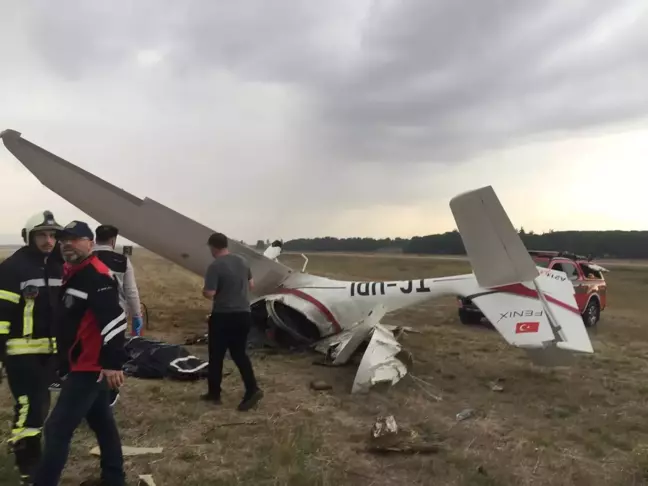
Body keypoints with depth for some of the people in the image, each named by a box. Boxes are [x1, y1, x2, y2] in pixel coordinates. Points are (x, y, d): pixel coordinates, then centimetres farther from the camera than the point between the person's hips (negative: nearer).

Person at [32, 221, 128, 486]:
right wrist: (63, 362, 24)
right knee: (102, 422, 18)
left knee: (57, 429, -6)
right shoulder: (70, 273, 14)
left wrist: (113, 362, -27)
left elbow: (114, 319, -26)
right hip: (82, 366, 11)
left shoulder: (97, 275, -19)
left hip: (89, 368, -11)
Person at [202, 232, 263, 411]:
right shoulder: (242, 261, 5)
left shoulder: (215, 266, -16)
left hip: (223, 316, -6)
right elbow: (251, 284, 15)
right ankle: (253, 389, 2)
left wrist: (203, 290, 1)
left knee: (216, 355, 11)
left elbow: (209, 294, -20)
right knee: (239, 353, 14)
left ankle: (214, 393, 22)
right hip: (244, 314, 6)